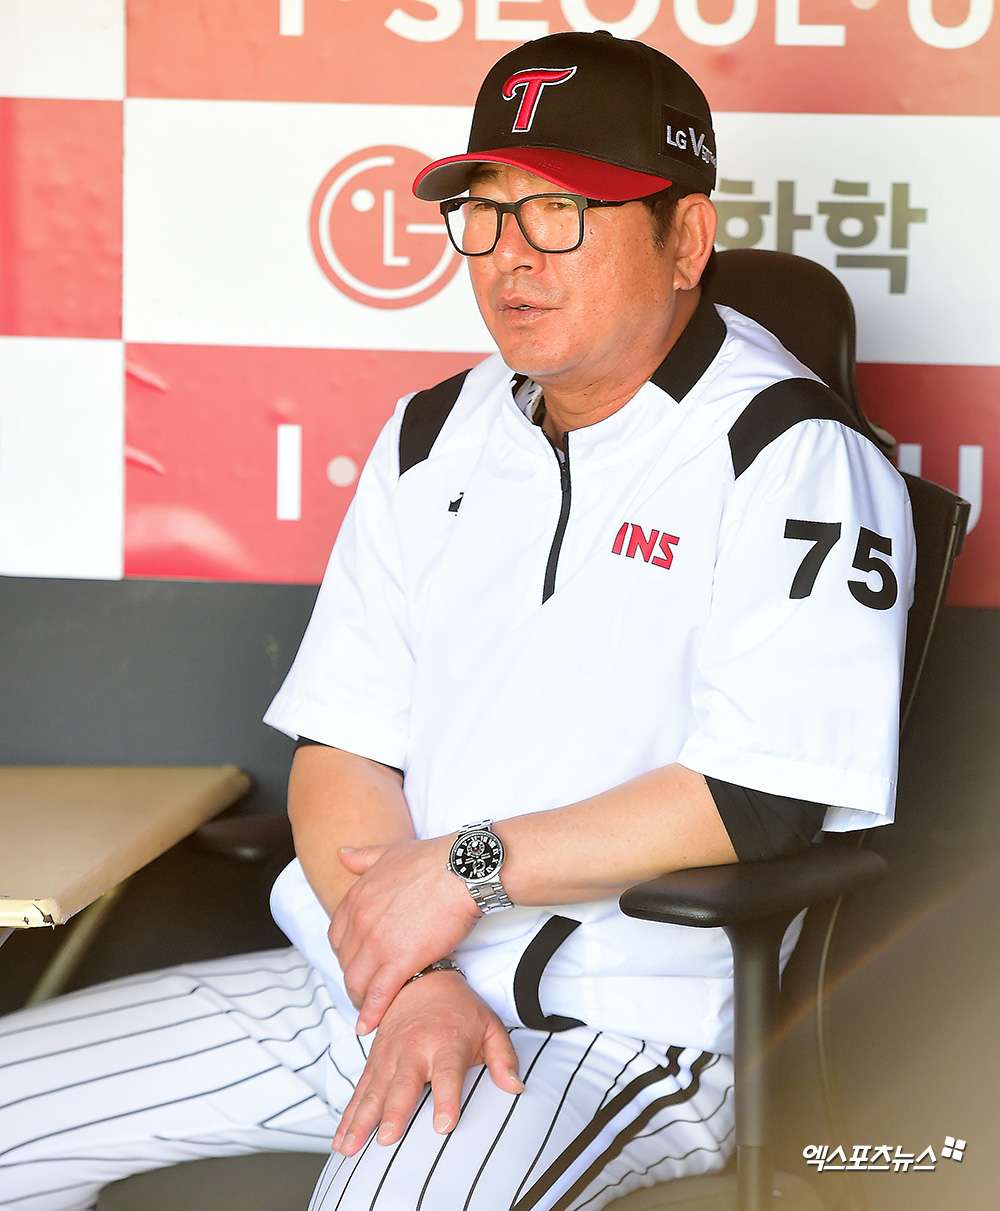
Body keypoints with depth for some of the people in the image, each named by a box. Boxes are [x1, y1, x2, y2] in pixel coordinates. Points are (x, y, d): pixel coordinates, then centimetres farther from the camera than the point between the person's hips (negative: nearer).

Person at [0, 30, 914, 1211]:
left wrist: (465, 867, -12)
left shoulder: (795, 459, -7)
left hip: (622, 1017, -6)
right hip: (367, 972, 7)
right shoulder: (433, 437, 13)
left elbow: (763, 797, -17)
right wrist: (412, 978, -11)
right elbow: (340, 747, 6)